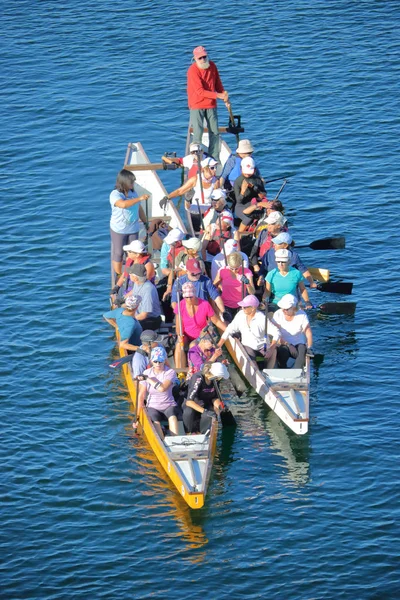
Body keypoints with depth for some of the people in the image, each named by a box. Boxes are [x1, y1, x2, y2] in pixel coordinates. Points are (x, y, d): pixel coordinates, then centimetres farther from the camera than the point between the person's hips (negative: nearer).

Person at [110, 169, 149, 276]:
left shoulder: (133, 193, 2)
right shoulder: (115, 195, -19)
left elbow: (139, 209, 14)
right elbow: (123, 204, -40)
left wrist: (145, 222, 17)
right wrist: (139, 198, -40)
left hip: (133, 228, 5)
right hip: (119, 230, -5)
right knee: (118, 253, 7)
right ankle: (119, 276, 18)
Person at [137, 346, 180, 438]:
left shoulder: (170, 372, -6)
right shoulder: (146, 373, -1)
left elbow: (162, 388, -23)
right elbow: (141, 396, 0)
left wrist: (148, 379, -15)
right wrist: (137, 417, -3)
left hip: (169, 406, -1)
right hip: (153, 407, 1)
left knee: (172, 417, -34)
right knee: (156, 422, -31)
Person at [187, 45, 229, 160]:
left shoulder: (212, 66, 1)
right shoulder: (193, 71, -19)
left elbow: (218, 83, 14)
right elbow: (200, 91, -24)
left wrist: (225, 96, 3)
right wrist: (219, 95, -27)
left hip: (211, 104, 6)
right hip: (197, 105, -6)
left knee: (215, 132, 8)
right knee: (198, 132, -9)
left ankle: (214, 158, 18)